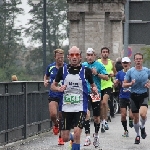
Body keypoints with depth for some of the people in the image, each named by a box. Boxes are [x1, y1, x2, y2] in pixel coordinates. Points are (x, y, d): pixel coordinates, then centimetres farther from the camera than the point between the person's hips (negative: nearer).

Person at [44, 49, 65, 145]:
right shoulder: (50, 67, 3)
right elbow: (46, 76, 22)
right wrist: (45, 81, 2)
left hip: (64, 96, -1)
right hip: (53, 95, 1)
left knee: (62, 118, 4)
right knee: (53, 114, -18)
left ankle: (61, 137, 21)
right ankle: (56, 125, 17)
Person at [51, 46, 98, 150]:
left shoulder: (86, 70, -2)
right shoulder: (63, 70, 1)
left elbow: (93, 85, 10)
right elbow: (53, 86, 10)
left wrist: (94, 89, -13)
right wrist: (59, 89, -12)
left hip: (81, 107, -2)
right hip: (66, 107, 2)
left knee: (77, 134, -18)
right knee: (65, 138, 6)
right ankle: (72, 138, 43)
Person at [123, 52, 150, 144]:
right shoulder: (130, 71, -2)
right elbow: (124, 84, 1)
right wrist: (130, 84, -18)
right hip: (134, 96, 1)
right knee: (136, 118, 8)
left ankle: (143, 127, 6)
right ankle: (138, 135, 28)